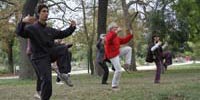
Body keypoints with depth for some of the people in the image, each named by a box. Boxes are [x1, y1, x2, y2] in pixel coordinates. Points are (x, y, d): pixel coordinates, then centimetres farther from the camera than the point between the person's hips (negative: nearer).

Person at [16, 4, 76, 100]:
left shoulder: (50, 30, 13)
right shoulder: (32, 28, -7)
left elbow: (62, 34, 22)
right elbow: (20, 32, -24)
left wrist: (72, 27, 6)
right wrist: (22, 22, -44)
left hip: (50, 54, 5)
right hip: (39, 58, -5)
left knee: (63, 48, -21)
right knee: (46, 80, -15)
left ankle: (63, 73, -19)